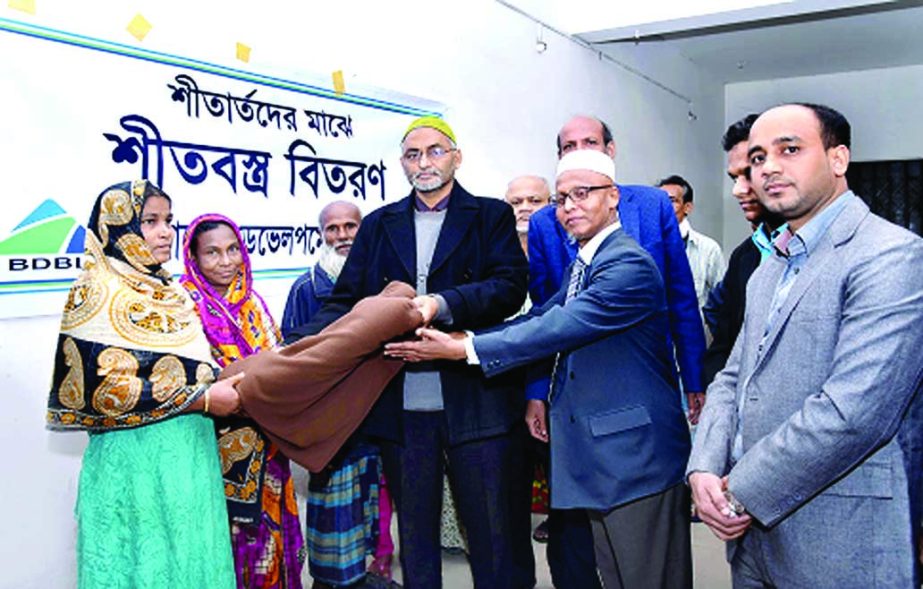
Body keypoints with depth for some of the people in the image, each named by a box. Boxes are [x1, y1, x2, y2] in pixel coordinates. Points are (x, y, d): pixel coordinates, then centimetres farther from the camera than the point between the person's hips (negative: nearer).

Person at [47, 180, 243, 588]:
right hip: (135, 459, -7)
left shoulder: (171, 291, 12)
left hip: (191, 453, 7)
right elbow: (103, 388, -17)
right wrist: (201, 399, -16)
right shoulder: (97, 291, -9)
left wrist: (227, 385, 0)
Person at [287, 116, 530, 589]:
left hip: (475, 402, -2)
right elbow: (345, 302, 6)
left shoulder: (491, 216, 6)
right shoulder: (378, 225, 13)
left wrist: (442, 304, -23)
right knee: (414, 536, 14)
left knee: (490, 532, 7)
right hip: (402, 404, 3)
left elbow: (510, 287, -8)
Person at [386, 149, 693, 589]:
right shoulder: (584, 265, 16)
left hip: (637, 454, -9)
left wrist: (462, 349, -21)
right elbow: (541, 320, 11)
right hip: (601, 454, 9)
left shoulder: (629, 265, -17)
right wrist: (454, 339, -2)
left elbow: (557, 330, -24)